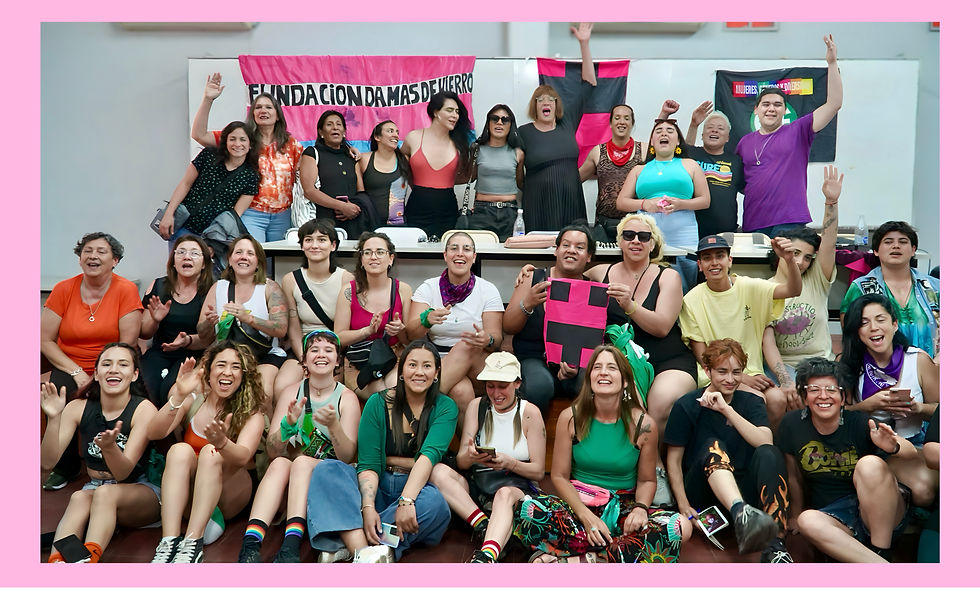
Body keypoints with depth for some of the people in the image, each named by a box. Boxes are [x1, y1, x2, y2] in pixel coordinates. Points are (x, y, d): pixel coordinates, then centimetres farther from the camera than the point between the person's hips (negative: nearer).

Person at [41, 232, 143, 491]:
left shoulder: (126, 290, -4)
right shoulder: (64, 290, 3)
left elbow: (127, 345, -8)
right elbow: (45, 341, 0)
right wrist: (76, 373, -12)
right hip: (67, 368, 2)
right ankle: (65, 466, -2)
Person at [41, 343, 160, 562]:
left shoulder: (144, 410, -14)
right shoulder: (78, 408, -3)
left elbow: (123, 473, -21)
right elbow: (47, 462, -12)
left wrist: (109, 447, -43)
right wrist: (53, 419, -26)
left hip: (142, 490, -3)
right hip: (95, 486, 3)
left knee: (105, 492, -34)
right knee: (79, 497, -31)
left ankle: (88, 559, -51)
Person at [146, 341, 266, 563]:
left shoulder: (251, 411, -5)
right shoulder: (194, 400, -2)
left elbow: (243, 456, -24)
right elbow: (153, 433, -18)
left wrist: (223, 443, -47)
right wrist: (179, 396, -33)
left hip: (228, 498, -1)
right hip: (185, 496, 1)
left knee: (210, 452, -27)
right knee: (180, 450, -26)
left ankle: (192, 543, -37)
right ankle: (169, 541, -38)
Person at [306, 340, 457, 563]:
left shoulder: (445, 407, 0)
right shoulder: (378, 403, 1)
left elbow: (430, 454, -17)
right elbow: (368, 465, -7)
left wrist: (406, 500, -32)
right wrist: (368, 507, -25)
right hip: (377, 488, 2)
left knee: (435, 502, -35)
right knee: (328, 468, -23)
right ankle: (363, 552, -43)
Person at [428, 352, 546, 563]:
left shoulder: (530, 413, 2)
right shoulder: (477, 406, 9)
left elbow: (538, 471, 1)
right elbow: (461, 462, 5)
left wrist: (509, 463, -20)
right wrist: (470, 456, -21)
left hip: (515, 485, -3)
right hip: (476, 484, 4)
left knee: (504, 494, -39)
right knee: (437, 471, -24)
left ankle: (487, 555, -63)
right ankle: (484, 527, -33)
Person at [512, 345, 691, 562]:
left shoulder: (643, 424, -4)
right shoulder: (571, 417, -4)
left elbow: (647, 480, 6)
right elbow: (559, 476, -1)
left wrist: (640, 508, -16)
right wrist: (586, 517, -16)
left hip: (623, 508, 1)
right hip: (578, 503, -1)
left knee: (681, 527, -28)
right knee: (527, 510, -30)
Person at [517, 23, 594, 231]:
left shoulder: (567, 123, 9)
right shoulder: (523, 133, 2)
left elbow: (589, 84, 10)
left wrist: (584, 44, 6)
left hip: (570, 207, 3)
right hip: (538, 210, -3)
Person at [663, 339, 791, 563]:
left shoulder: (752, 403, 11)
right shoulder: (687, 406, 2)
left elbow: (765, 441, -10)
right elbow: (674, 460, -1)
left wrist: (726, 409, -17)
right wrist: (683, 504, -15)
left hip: (743, 491, 3)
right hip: (703, 494, -2)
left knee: (769, 454, -27)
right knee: (712, 446, -32)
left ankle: (775, 547, -39)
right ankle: (742, 516, -63)